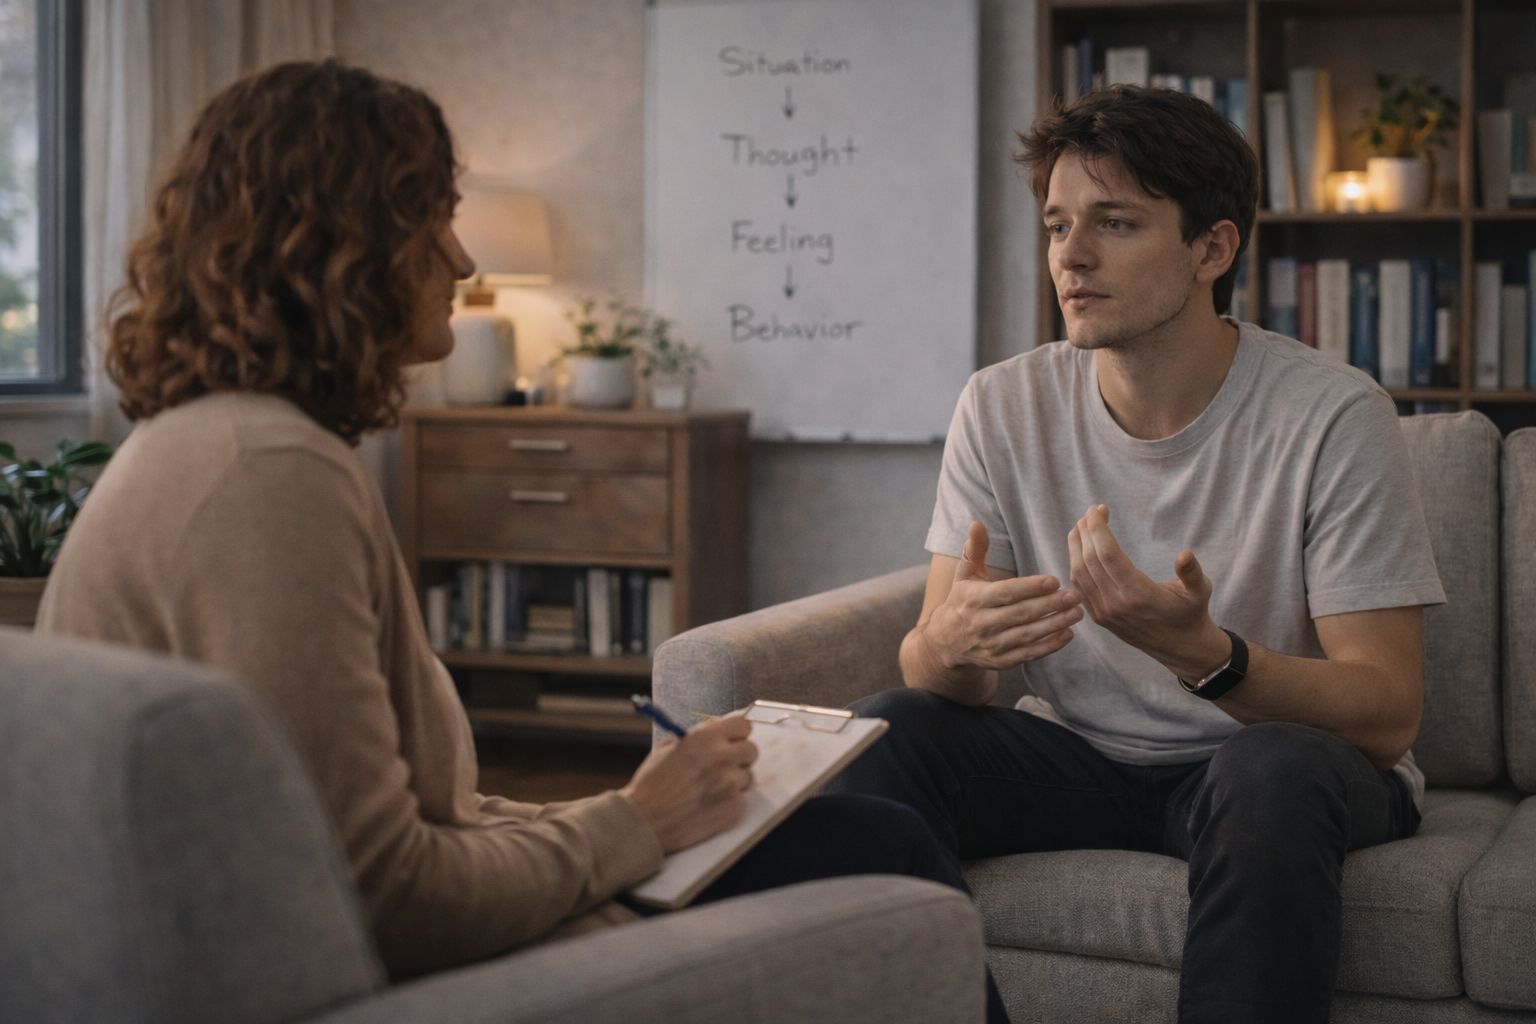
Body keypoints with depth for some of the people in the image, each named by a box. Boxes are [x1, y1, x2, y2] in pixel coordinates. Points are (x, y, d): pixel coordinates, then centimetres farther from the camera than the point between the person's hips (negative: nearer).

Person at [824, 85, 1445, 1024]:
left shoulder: (1332, 415, -15)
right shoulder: (1003, 408, -4)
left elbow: (1389, 715, -17)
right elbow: (932, 668, -6)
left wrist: (1201, 651, -37)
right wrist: (952, 644, -33)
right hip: (1078, 759, 3)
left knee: (1272, 771, -36)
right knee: (881, 730, -22)